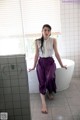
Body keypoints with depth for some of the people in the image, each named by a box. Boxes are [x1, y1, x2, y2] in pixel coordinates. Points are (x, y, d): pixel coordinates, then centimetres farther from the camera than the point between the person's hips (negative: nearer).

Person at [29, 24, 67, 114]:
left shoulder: (53, 40, 1)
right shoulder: (37, 41, 3)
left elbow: (56, 53, 5)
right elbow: (36, 54, 8)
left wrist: (61, 65, 7)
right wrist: (34, 66, 10)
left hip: (50, 62, -1)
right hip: (41, 62, 1)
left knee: (49, 78, -27)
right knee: (42, 83, -13)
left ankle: (50, 92, 5)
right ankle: (44, 104, -13)